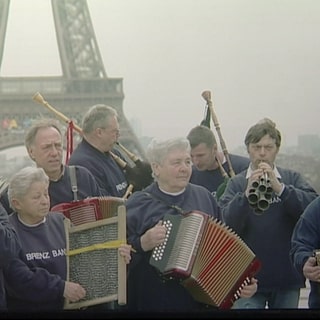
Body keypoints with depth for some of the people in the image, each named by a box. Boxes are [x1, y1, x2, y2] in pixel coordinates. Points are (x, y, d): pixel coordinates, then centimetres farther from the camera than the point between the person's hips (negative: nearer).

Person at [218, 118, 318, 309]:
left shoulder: (292, 179, 5)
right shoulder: (236, 184, 2)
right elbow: (227, 224, -12)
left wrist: (280, 188, -25)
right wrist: (247, 194, -27)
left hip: (288, 277, 2)